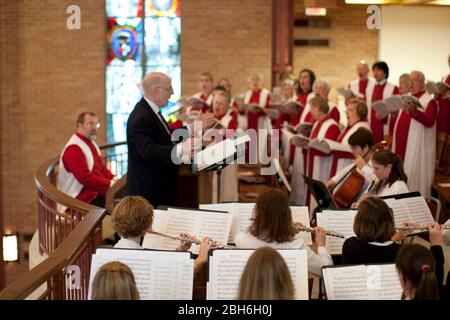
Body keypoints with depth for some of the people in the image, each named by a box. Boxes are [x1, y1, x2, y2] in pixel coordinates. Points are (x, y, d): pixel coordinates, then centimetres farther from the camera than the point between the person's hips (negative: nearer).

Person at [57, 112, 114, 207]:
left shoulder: (91, 142, 14)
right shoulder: (74, 148, -17)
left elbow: (101, 167, 19)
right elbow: (85, 178, -24)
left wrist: (114, 180, 1)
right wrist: (110, 184, -21)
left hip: (95, 193, 10)